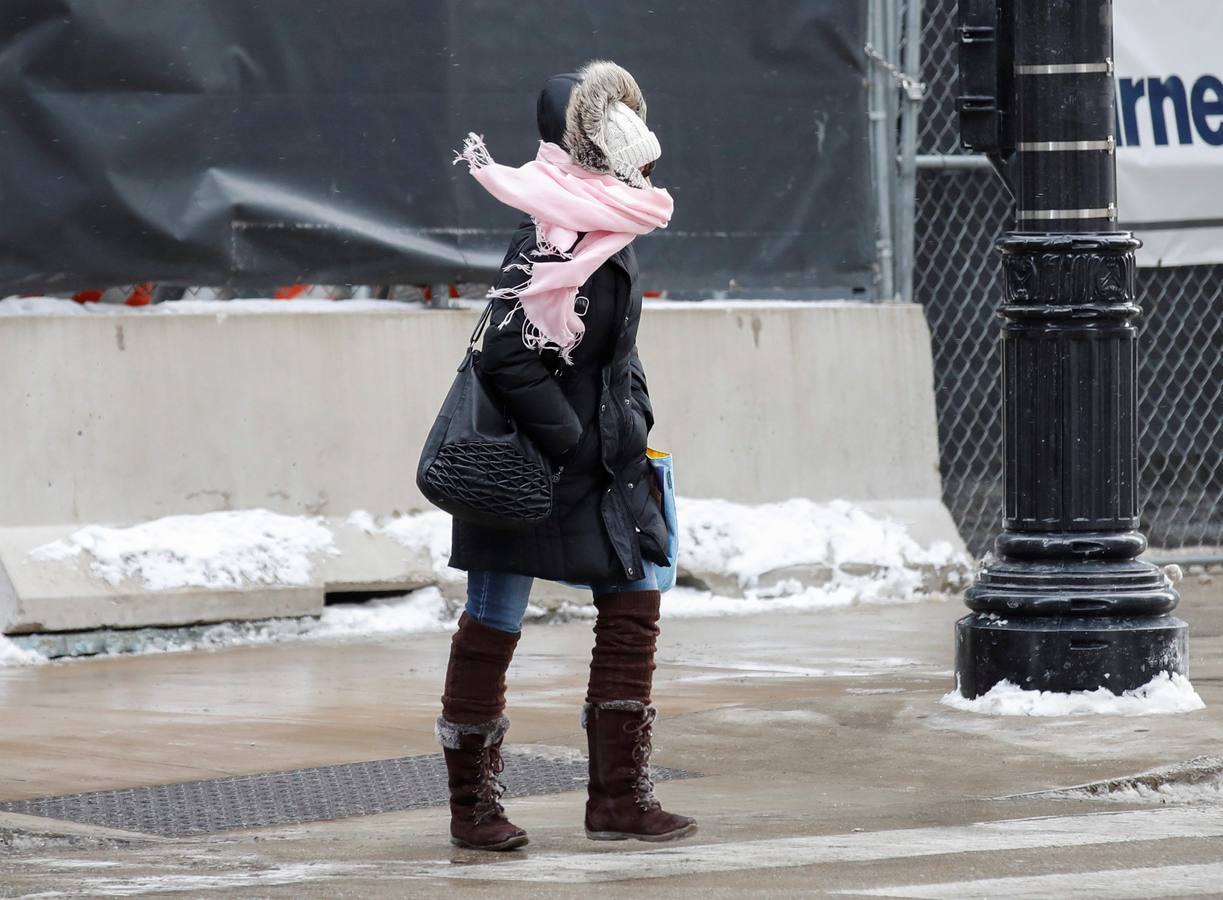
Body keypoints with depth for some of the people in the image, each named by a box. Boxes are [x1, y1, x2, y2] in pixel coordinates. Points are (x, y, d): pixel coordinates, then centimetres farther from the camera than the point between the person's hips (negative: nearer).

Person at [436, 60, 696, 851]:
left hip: (600, 458, 10)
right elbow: (509, 357, -27)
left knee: (633, 606, 7)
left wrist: (632, 425, 12)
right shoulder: (557, 241, -21)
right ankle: (473, 805, 12)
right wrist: (574, 442, -21)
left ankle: (620, 796, 12)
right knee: (494, 623, 2)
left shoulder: (613, 229, 9)